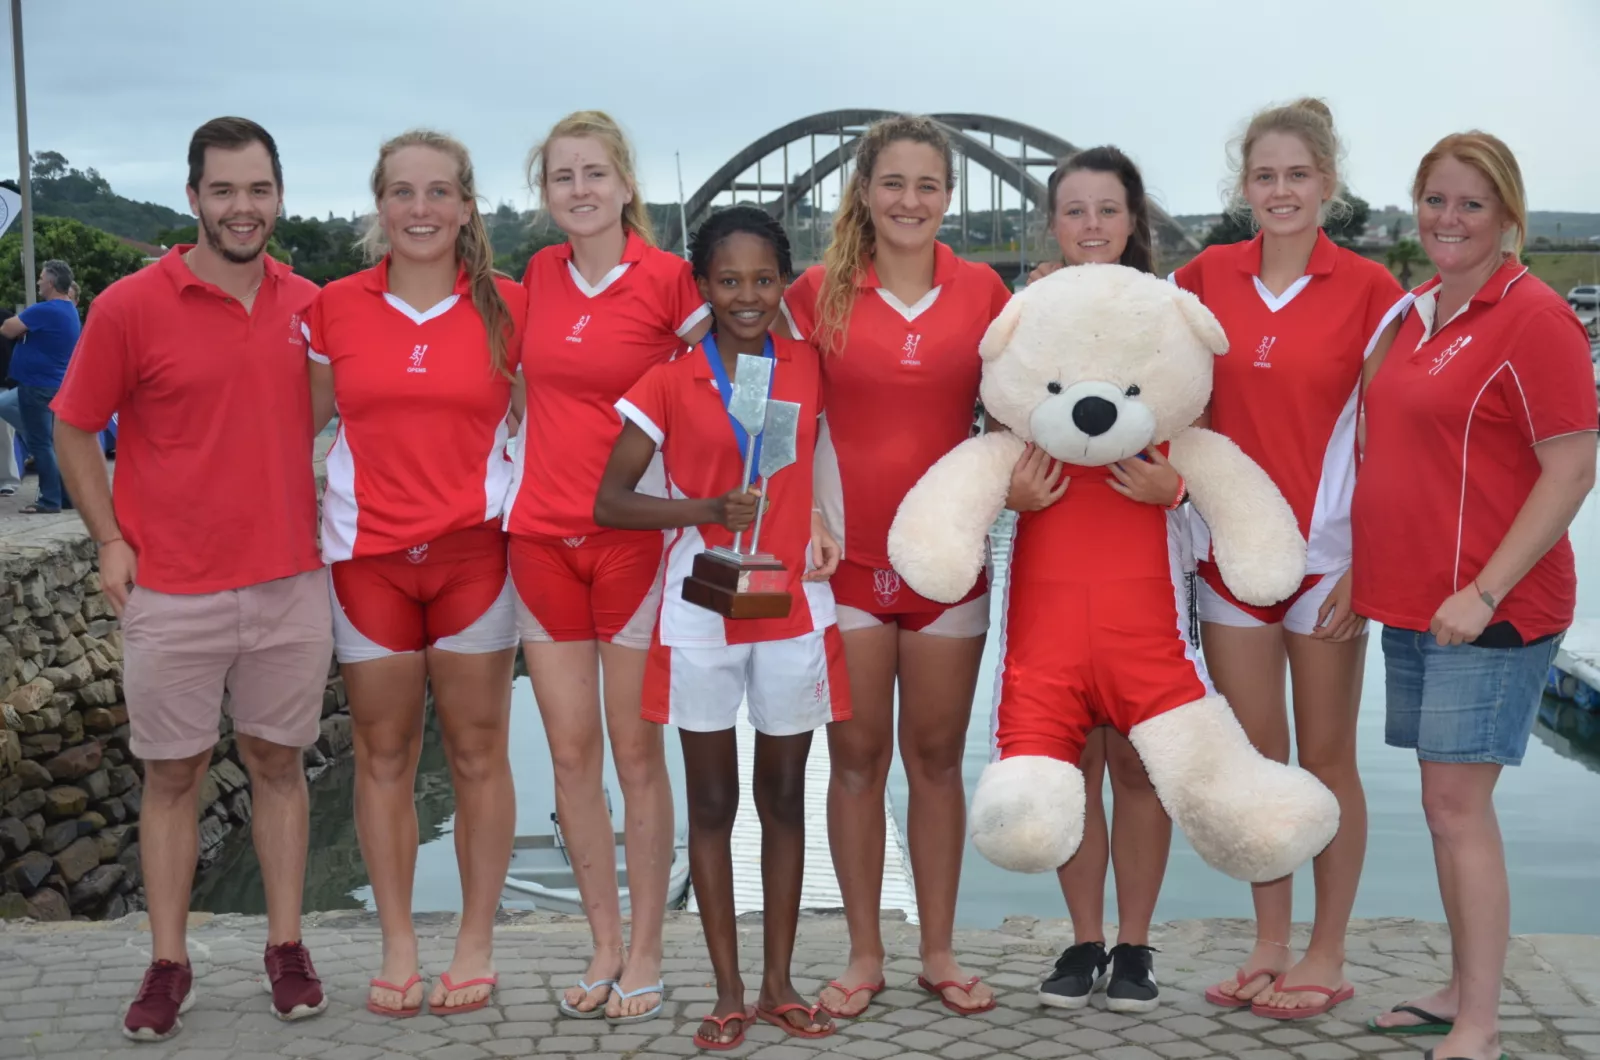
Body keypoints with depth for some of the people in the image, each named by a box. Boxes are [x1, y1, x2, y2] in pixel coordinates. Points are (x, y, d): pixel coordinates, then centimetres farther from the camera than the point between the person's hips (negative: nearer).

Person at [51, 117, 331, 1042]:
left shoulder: (311, 307, 3)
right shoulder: (131, 307, -6)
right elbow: (74, 430, 2)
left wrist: (322, 517, 6)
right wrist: (111, 541, -6)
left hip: (292, 585, 3)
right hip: (172, 594, -2)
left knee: (279, 763, 11)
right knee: (173, 775, 7)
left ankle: (287, 949, 22)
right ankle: (169, 966, 17)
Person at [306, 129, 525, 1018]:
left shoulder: (505, 307, 1)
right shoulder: (336, 308, 3)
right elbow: (302, 423, 12)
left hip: (475, 549, -1)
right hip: (367, 556, 1)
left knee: (478, 752, 4)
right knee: (384, 755, 7)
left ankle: (478, 946, 17)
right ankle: (398, 947, 19)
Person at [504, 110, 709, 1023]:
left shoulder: (669, 279, -7)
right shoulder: (539, 277, 8)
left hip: (632, 536, -4)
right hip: (543, 532, 5)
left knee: (637, 751, 2)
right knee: (571, 750, 8)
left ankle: (646, 954, 15)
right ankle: (605, 945, 21)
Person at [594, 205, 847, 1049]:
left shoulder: (807, 369, 3)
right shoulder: (668, 383, -4)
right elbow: (610, 502, -6)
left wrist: (821, 526, -1)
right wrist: (708, 509, -18)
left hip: (793, 610, 2)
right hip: (701, 619, -2)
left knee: (784, 797, 9)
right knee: (712, 801, 7)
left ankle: (778, 981, 21)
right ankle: (728, 990, 16)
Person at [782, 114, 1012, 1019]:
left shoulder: (982, 290, 3)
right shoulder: (819, 292, 0)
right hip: (849, 557, -1)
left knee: (937, 755, 9)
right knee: (858, 756, 6)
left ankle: (939, 952, 21)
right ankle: (864, 954, 19)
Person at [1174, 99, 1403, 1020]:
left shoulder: (1369, 289, -5)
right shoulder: (1207, 277, 3)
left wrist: (1363, 562, -11)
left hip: (1326, 554, -3)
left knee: (1326, 757, 6)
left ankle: (1326, 957, 20)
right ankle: (1270, 946, 24)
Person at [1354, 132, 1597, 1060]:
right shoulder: (1417, 314, 13)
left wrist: (1483, 591, -20)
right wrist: (1371, 570, 13)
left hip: (1490, 607, -7)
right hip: (1409, 599, 7)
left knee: (1460, 804, -7)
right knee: (1447, 803, 13)